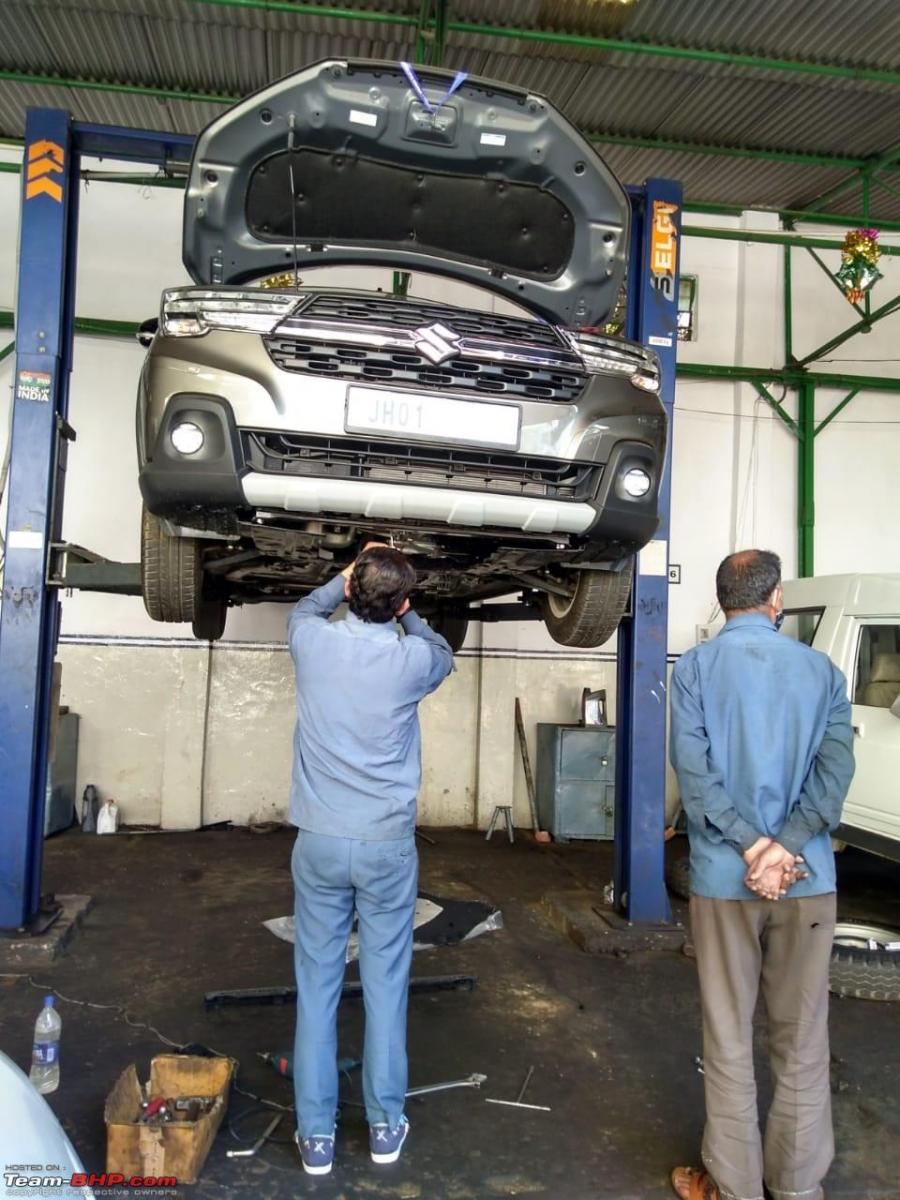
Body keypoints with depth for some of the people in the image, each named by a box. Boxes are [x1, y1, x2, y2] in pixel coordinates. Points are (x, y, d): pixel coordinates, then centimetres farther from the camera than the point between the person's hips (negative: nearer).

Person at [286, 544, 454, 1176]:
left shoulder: (314, 643, -7)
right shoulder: (413, 659, -10)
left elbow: (303, 612, 19)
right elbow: (444, 655, 17)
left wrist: (347, 578, 17)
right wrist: (403, 611, 18)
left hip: (320, 842, 1)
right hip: (388, 845, -1)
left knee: (317, 987, 10)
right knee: (386, 986, 12)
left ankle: (316, 1136, 21)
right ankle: (386, 1125, 26)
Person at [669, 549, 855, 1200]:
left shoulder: (698, 665, -2)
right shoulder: (822, 668, 4)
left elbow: (693, 768, -12)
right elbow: (836, 768, -7)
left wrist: (751, 845, -11)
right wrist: (783, 848, -13)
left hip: (724, 876, -2)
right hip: (808, 878, 2)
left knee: (728, 1040, 10)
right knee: (803, 1040, 16)